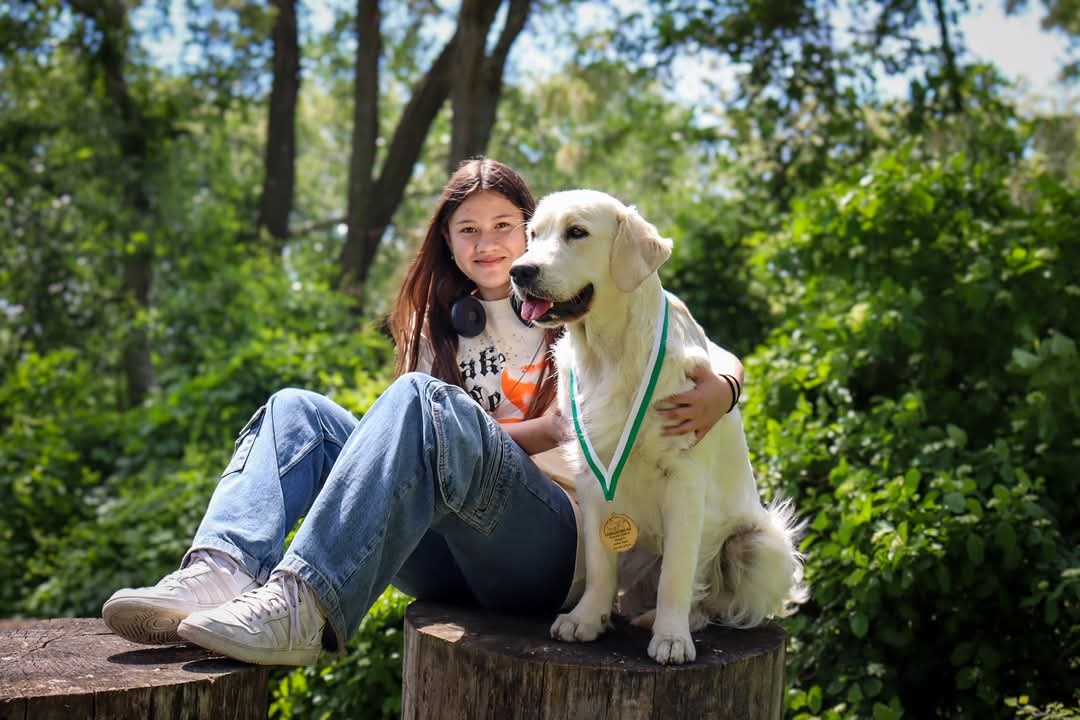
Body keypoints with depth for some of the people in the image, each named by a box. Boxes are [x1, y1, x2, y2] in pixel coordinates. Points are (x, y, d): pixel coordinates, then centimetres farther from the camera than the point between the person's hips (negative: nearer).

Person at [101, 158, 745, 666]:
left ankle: (305, 605, -45)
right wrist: (550, 427, -12)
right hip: (445, 551, 5)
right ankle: (219, 574, -35)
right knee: (299, 410, -9)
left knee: (418, 400, -30)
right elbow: (443, 444, 6)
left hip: (553, 547, -4)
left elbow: (721, 360, 6)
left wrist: (718, 390, -20)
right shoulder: (441, 324, 21)